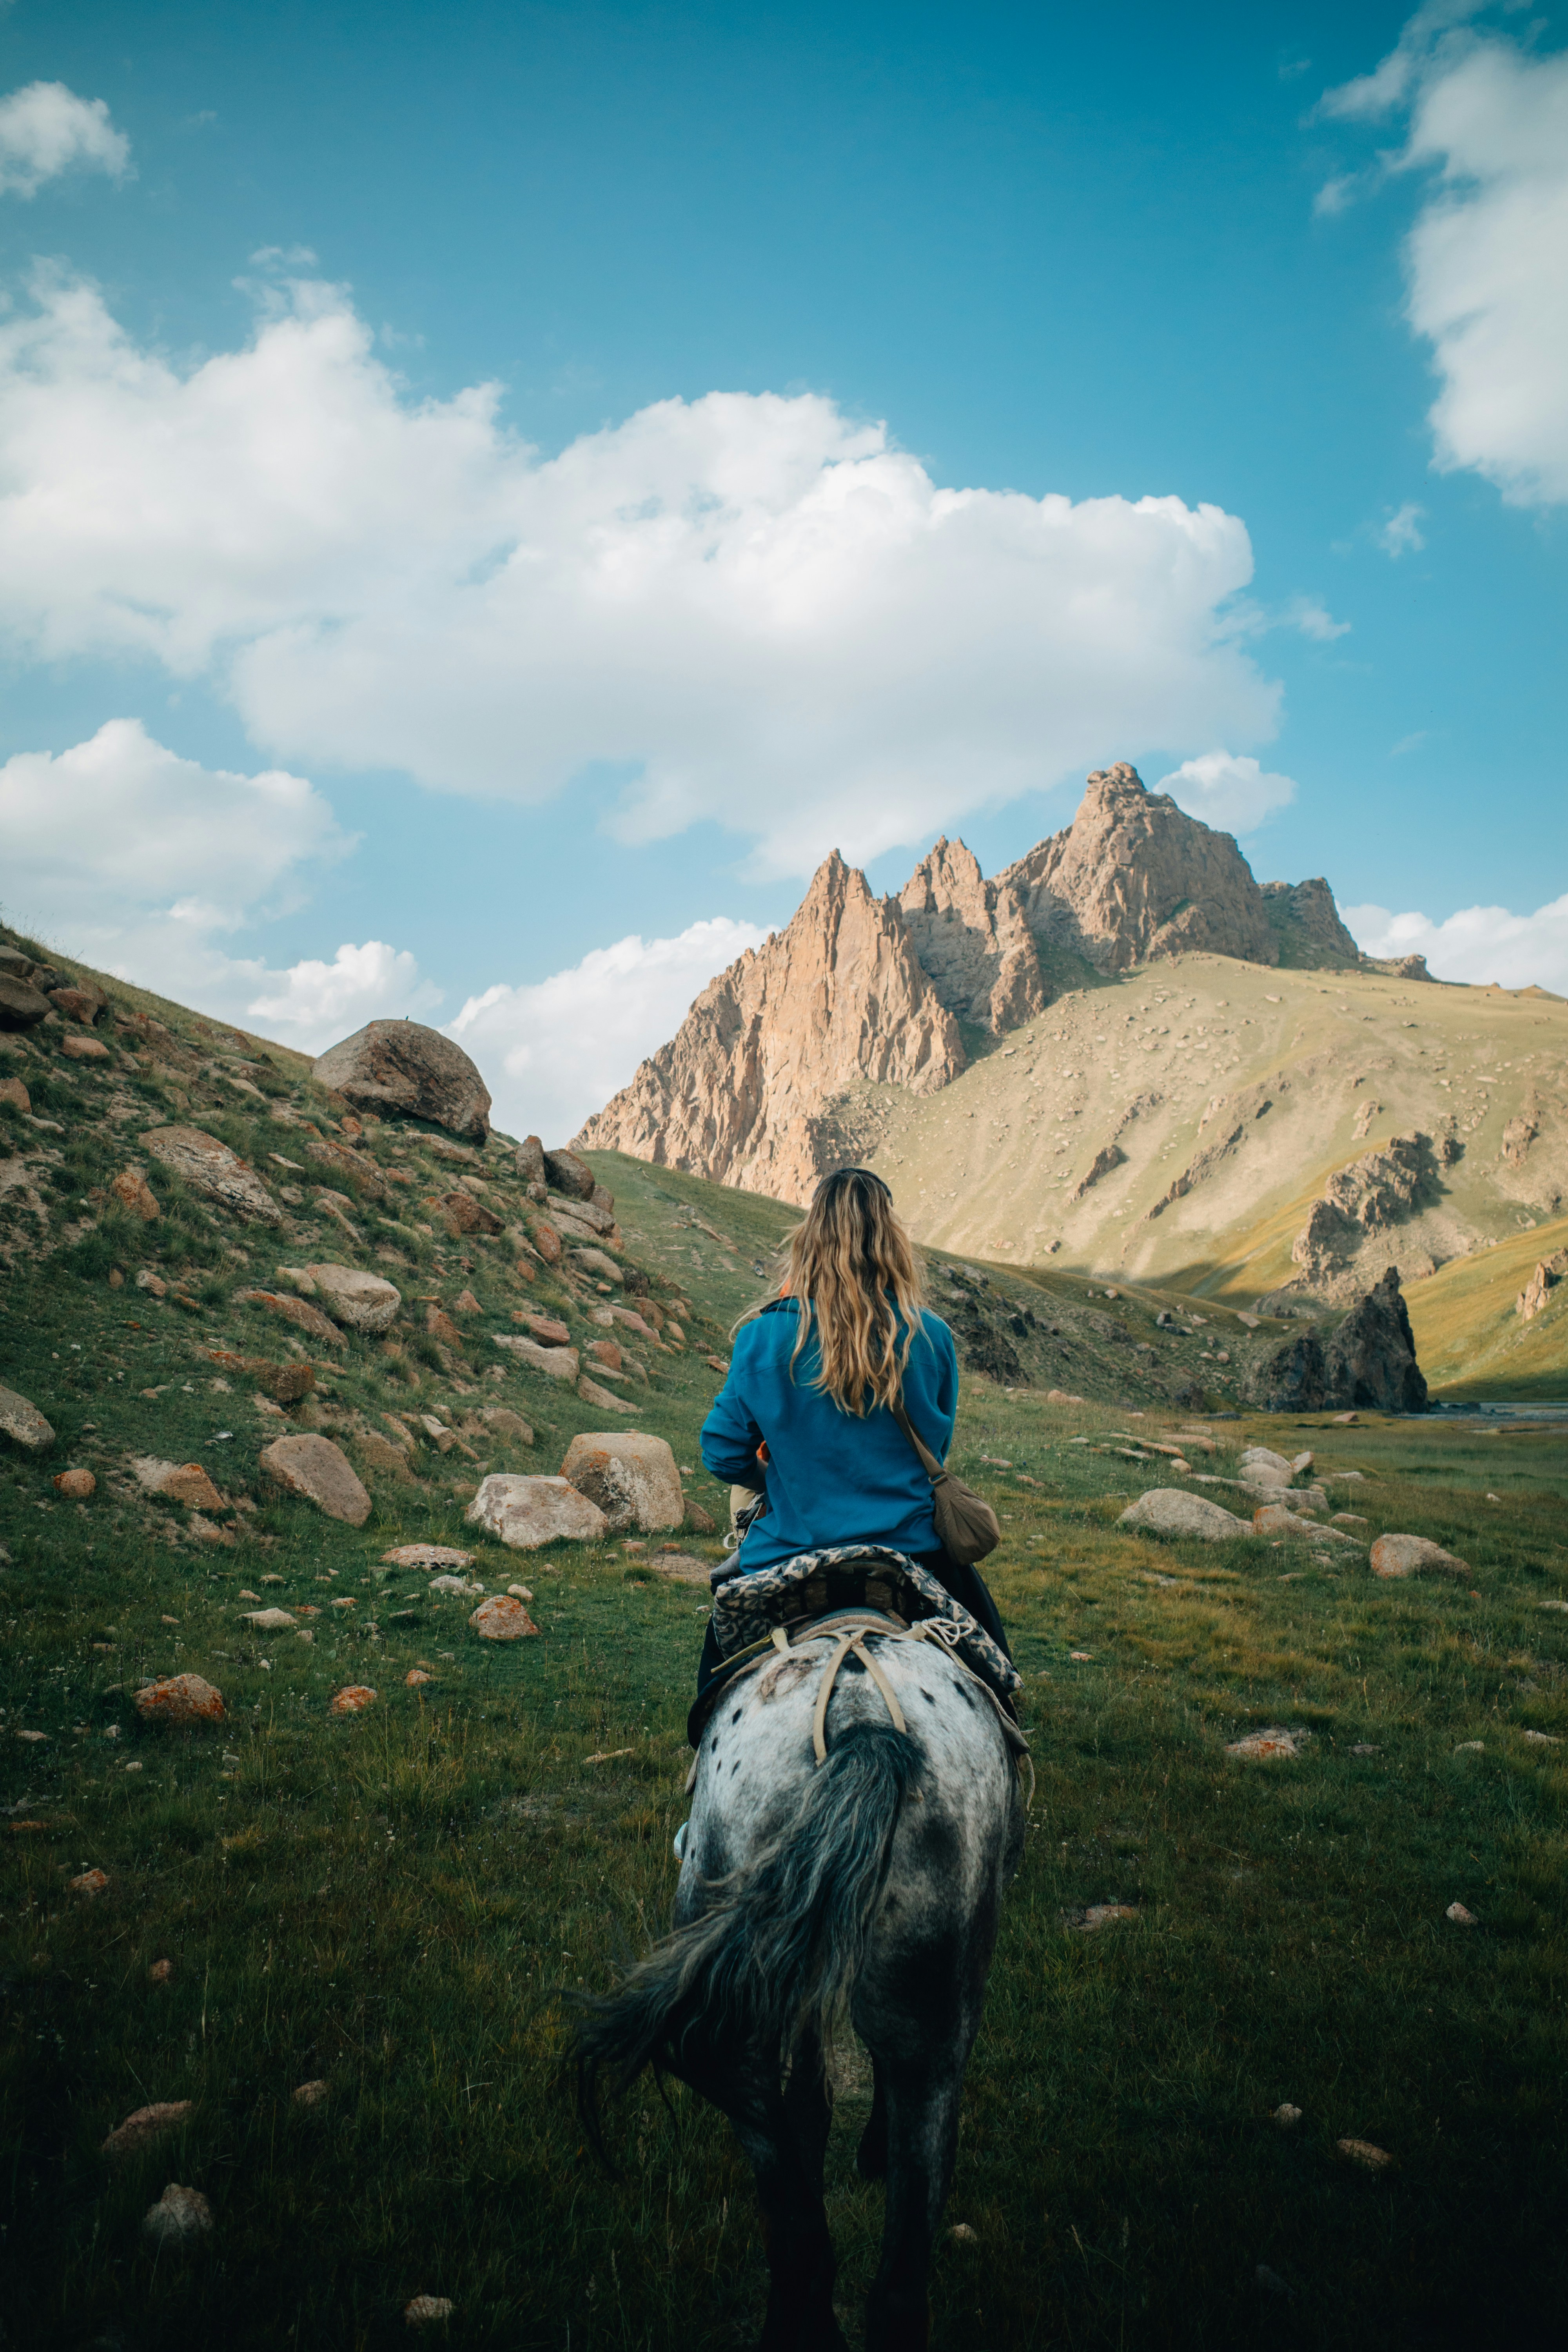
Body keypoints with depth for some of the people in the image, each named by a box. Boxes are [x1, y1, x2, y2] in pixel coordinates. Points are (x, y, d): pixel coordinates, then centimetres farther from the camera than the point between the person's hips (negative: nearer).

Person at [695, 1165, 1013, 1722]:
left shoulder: (764, 1337, -12)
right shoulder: (932, 1337, -9)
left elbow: (724, 1455, -5)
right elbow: (937, 1444, 6)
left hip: (790, 1548, 0)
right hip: (911, 1546, 1)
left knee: (719, 1669, 23)